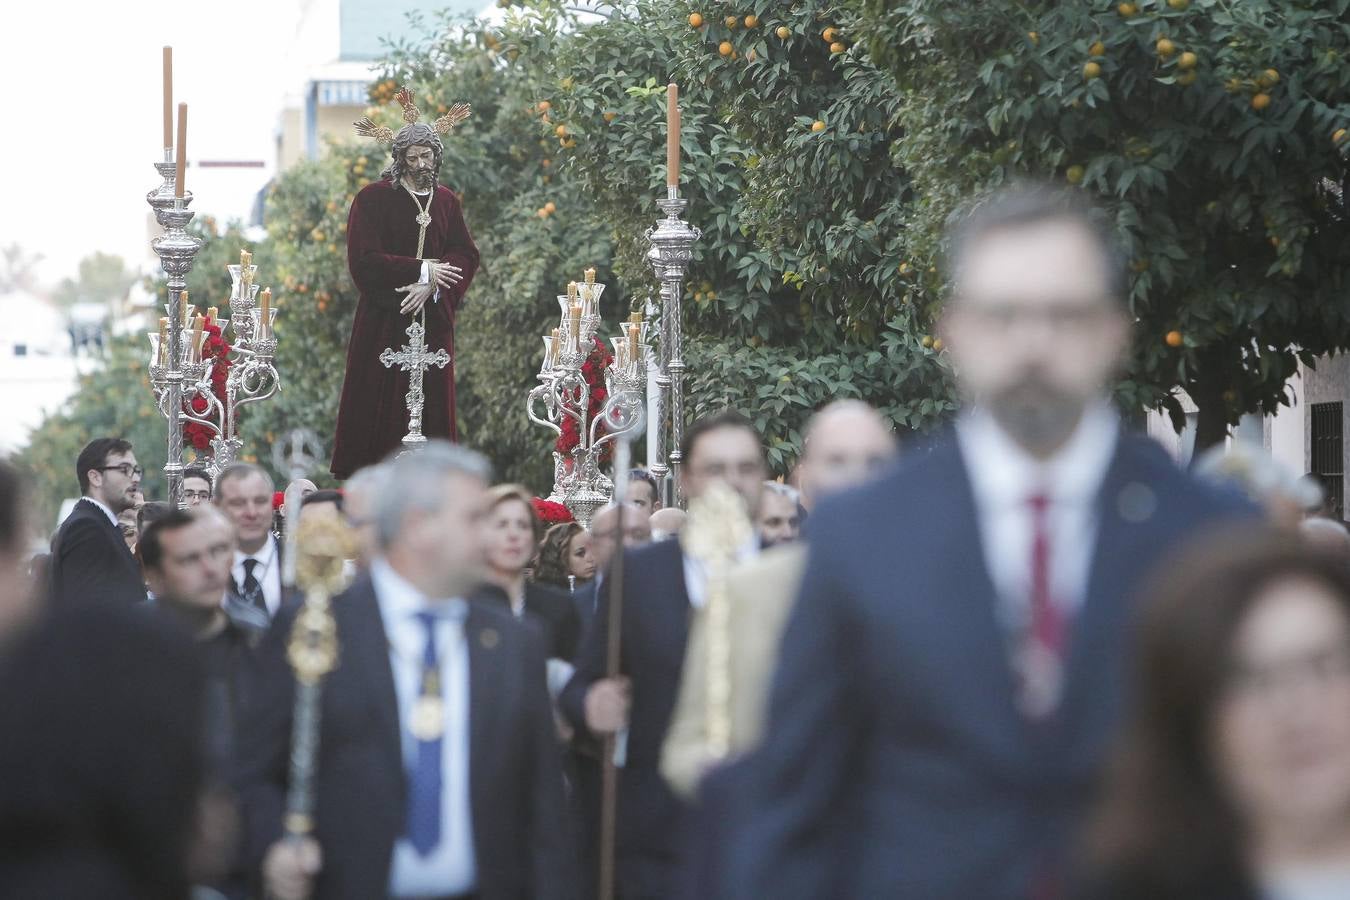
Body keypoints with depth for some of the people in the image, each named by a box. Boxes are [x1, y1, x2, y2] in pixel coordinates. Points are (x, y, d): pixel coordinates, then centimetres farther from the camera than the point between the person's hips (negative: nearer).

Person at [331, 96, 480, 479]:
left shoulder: (446, 201, 12)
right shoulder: (373, 199, -2)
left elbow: (466, 256, 5)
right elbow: (364, 260, -10)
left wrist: (430, 285, -13)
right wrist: (422, 270, -13)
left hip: (433, 319, 4)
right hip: (384, 320, -4)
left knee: (431, 401, 0)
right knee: (380, 405, -6)